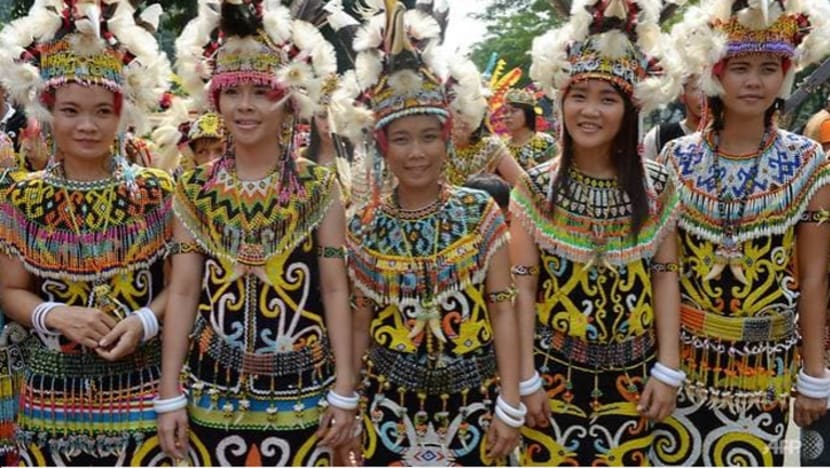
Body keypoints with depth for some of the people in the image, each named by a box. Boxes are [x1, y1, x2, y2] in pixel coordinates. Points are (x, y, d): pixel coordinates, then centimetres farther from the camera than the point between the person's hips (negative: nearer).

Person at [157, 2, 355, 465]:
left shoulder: (319, 187, -3)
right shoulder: (196, 189, 1)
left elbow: (335, 290, -3)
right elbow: (183, 292, 1)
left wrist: (345, 390, -5)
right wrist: (170, 395, -1)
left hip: (301, 392, -1)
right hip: (215, 391, 2)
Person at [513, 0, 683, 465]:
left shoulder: (657, 184, -2)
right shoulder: (536, 186, -6)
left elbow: (665, 278, 1)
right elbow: (523, 287, -5)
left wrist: (668, 369, -3)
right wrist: (526, 378, -8)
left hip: (632, 373, 1)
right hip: (555, 370, -1)